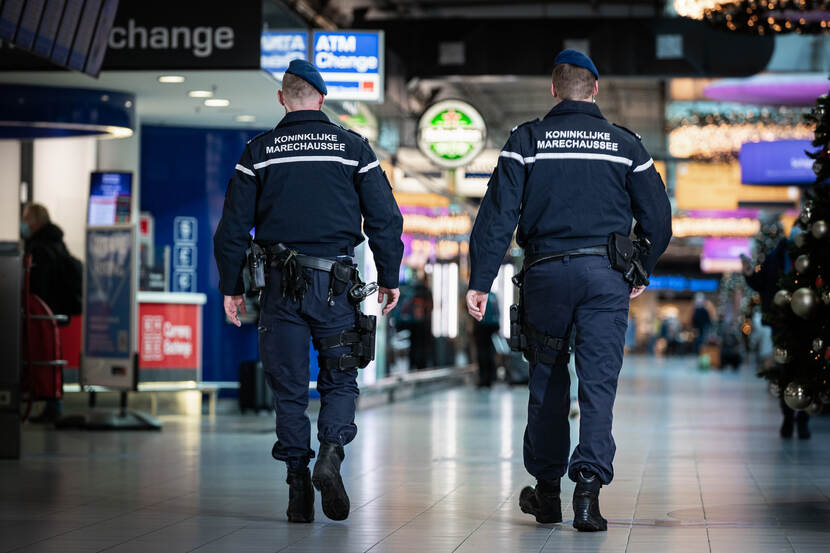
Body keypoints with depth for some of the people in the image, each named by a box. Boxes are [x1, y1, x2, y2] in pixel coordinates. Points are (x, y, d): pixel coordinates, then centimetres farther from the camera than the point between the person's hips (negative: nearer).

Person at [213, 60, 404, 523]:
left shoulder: (260, 152, 4)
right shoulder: (353, 147, 3)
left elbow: (233, 226, 2)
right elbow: (385, 218, 1)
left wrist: (231, 287, 10)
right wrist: (390, 278, 10)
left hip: (283, 285, 1)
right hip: (337, 283, 0)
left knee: (289, 389, 6)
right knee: (340, 380, 11)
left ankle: (299, 493, 4)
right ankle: (331, 454, -14)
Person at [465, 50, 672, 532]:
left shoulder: (527, 140, 3)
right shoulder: (626, 144, 6)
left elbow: (498, 214, -4)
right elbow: (658, 219, 8)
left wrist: (481, 281, -4)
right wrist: (641, 274, 22)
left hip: (546, 274, 0)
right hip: (606, 275, 0)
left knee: (547, 381, 13)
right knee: (599, 382, -1)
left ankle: (547, 491, 20)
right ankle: (589, 487, -14)